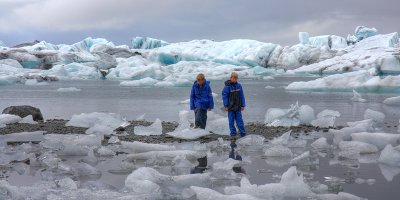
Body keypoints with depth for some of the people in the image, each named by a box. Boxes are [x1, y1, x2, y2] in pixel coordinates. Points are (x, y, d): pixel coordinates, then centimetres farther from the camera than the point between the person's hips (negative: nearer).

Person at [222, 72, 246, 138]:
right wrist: (226, 106, -8)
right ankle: (233, 133, 13)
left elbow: (242, 96, 6)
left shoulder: (239, 86, 1)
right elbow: (224, 96, -6)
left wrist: (243, 105, 5)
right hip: (230, 107, -2)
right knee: (231, 121, 4)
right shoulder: (227, 86, -10)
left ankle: (243, 133, 6)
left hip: (238, 107, 2)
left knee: (239, 120, 2)